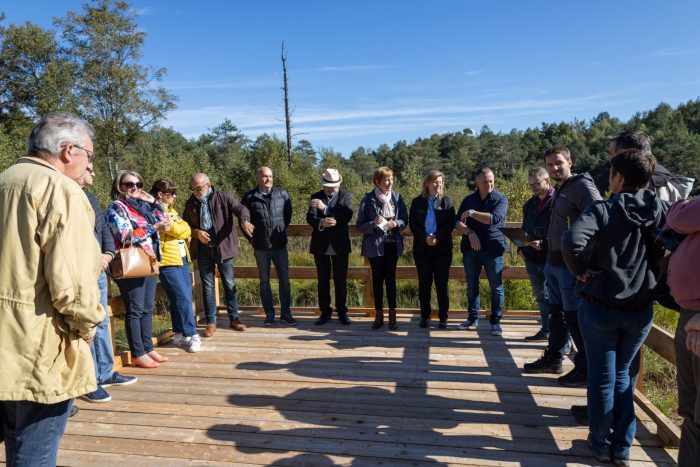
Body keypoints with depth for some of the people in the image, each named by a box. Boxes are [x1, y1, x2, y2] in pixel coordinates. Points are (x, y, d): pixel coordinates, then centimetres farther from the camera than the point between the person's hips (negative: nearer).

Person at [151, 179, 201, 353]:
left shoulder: (170, 210, 19)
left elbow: (187, 230, 13)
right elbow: (177, 230, -16)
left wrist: (180, 230, -6)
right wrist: (182, 228, 4)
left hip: (182, 259, 9)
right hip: (168, 261, -9)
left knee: (184, 299, 10)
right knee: (183, 299, -9)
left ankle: (179, 335, 20)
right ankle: (192, 335, 0)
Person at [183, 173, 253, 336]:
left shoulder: (222, 197, -4)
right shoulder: (191, 203, 6)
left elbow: (240, 208, -13)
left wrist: (244, 220, -36)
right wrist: (196, 232, -9)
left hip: (223, 247, -2)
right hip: (203, 249, 2)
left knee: (229, 284, 6)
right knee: (207, 286, 7)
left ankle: (234, 319, 19)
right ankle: (211, 322, 17)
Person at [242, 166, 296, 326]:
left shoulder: (282, 194, -1)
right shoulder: (249, 197, -4)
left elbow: (288, 213, 13)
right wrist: (252, 239, 6)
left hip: (280, 244, 1)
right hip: (261, 247, -1)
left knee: (284, 279, 4)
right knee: (264, 280, 8)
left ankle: (285, 313, 16)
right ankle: (269, 313, 19)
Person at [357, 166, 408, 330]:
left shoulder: (397, 198, 2)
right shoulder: (368, 199, -6)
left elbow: (404, 220, 6)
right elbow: (360, 225, -5)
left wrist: (396, 223, -15)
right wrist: (373, 224, -23)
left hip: (392, 245, 2)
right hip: (375, 245, -2)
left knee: (390, 278, 6)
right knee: (377, 279, 6)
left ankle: (392, 315, 15)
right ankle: (379, 315, 18)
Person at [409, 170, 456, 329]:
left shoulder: (447, 201, 5)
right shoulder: (417, 201, 6)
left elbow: (450, 224, -3)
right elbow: (412, 223, 0)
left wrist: (437, 238, -15)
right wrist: (425, 238, -14)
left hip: (442, 248, -1)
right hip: (422, 248, 1)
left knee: (442, 283, 2)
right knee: (424, 283, 6)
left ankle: (443, 317, 11)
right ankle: (425, 316, 15)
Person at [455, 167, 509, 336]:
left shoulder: (501, 199, 0)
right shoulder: (468, 200, 10)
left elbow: (495, 218, -17)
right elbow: (458, 223, 5)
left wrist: (472, 213, -14)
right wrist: (470, 233, -13)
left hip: (493, 249, -3)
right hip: (471, 249, 3)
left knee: (496, 287, 1)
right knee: (472, 286, 10)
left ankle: (495, 321, 11)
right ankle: (473, 318, 23)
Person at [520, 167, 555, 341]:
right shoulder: (530, 204, 14)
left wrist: (544, 244, -22)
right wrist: (521, 248, 9)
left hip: (551, 259, -7)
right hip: (532, 259, 7)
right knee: (541, 296, 16)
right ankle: (546, 330, 28)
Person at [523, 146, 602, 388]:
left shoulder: (582, 187, -13)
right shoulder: (560, 191, 16)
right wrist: (541, 241, 16)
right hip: (554, 263, 10)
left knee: (575, 318, -1)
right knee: (557, 313, 19)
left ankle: (586, 370, 11)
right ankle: (553, 358, 32)